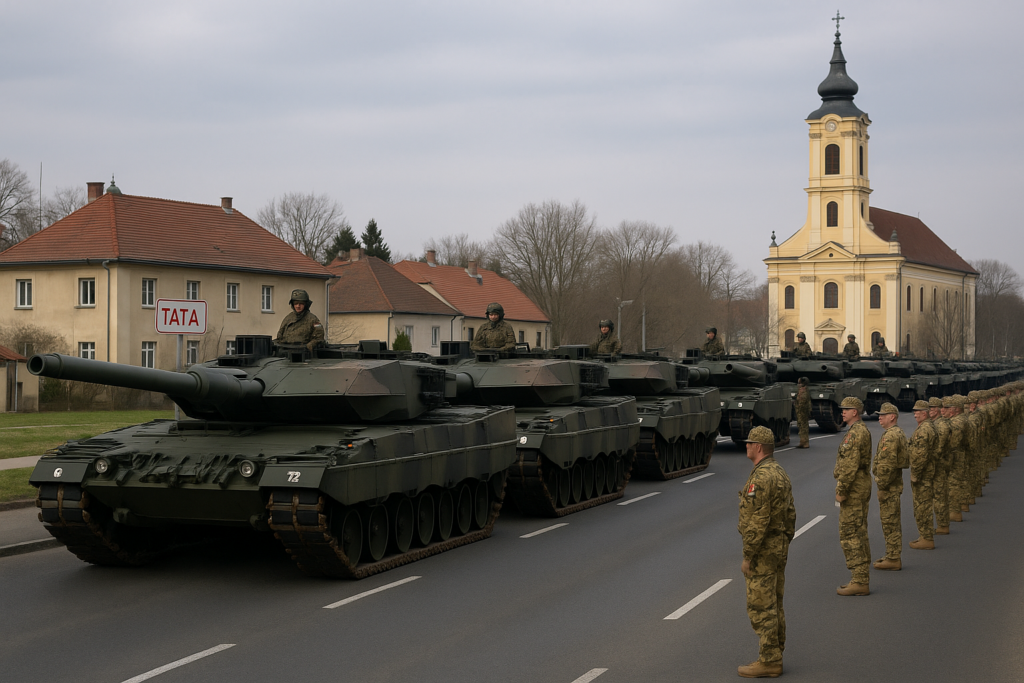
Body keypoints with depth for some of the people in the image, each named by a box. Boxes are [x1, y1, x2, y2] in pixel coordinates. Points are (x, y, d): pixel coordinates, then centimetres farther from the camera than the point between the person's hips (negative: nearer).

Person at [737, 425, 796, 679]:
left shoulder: (761, 477, -22)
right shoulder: (780, 473, 10)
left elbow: (758, 522, -24)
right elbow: (790, 514, 15)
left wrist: (747, 557, -19)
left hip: (763, 550, -10)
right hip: (779, 547, 10)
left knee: (761, 607, -4)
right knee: (773, 605, 15)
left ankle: (768, 662, -1)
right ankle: (775, 656, 20)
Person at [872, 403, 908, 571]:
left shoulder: (891, 436, -19)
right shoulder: (898, 433, 16)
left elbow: (887, 464, -25)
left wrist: (881, 485, -19)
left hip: (889, 486, -11)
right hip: (895, 483, 11)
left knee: (890, 522, -6)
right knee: (892, 522, 16)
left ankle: (893, 560, -3)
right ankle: (892, 556, 24)